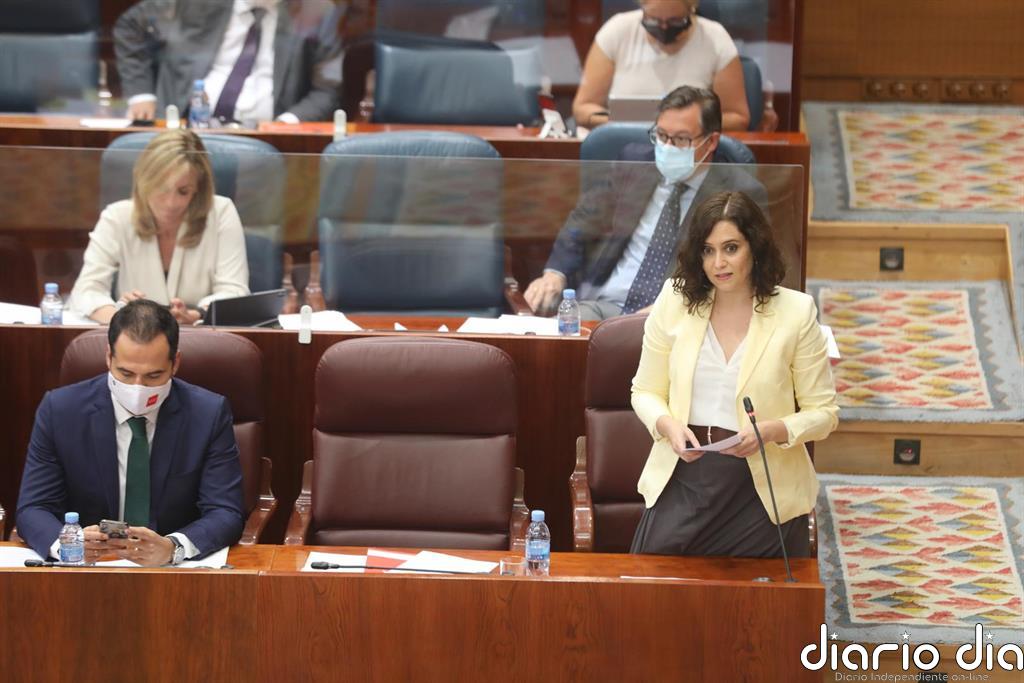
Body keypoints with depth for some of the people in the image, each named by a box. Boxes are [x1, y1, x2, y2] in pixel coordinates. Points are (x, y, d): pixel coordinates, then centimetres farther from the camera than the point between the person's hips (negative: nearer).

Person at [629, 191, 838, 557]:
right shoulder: (674, 301, 1)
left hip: (761, 488, -2)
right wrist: (668, 426, -13)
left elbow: (823, 412, -1)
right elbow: (645, 392, 9)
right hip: (683, 478, 2)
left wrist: (769, 431, -20)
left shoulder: (795, 312, -5)